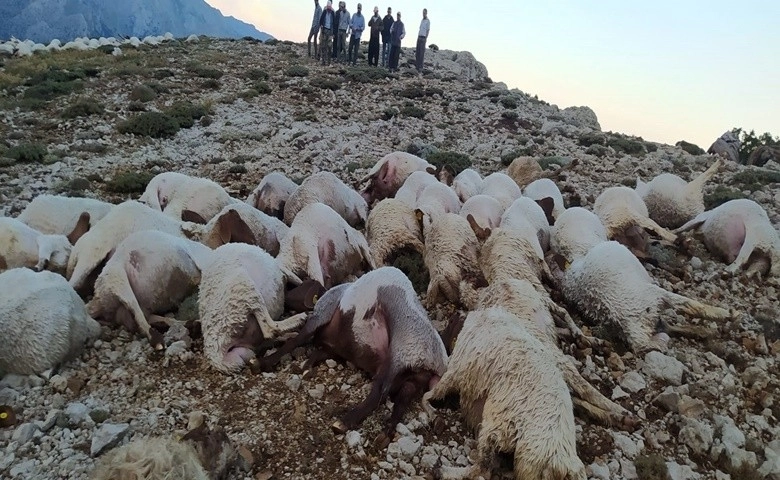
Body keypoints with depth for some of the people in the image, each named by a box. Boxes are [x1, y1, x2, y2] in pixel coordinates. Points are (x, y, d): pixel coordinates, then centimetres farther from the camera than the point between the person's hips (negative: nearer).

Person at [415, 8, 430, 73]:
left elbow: (428, 30, -9)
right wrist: (418, 36, 16)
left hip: (423, 38, -7)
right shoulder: (422, 20, 19)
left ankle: (420, 68, -10)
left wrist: (426, 38, -16)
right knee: (418, 52, 6)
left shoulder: (428, 21, -4)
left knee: (422, 53, -9)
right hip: (419, 37, 7)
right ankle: (417, 66, 10)